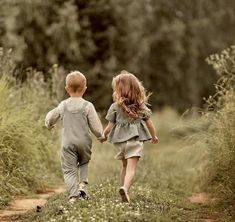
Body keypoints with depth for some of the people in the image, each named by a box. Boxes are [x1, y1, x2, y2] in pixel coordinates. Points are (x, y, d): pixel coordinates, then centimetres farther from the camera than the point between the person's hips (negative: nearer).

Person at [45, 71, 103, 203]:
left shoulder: (63, 105, 1)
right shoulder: (88, 106, -8)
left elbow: (50, 119, 17)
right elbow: (96, 127, -7)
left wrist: (49, 125, 40)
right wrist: (100, 136, 14)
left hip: (68, 144, 0)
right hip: (84, 142, 0)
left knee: (69, 170, 1)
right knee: (84, 163, 25)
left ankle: (73, 195, -14)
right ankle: (83, 184, 5)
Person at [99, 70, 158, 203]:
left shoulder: (115, 107, -2)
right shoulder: (142, 106, 5)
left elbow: (110, 126, 1)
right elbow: (149, 123, 11)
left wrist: (104, 135, 21)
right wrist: (154, 136, 27)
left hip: (120, 139, 1)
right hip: (136, 139, -1)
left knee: (125, 166, 21)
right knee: (132, 167, -11)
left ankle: (124, 189, 27)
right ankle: (125, 188, -32)